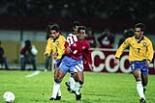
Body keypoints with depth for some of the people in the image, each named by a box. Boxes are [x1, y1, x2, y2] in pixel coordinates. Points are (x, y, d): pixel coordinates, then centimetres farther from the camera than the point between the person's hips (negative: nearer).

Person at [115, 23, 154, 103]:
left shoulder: (147, 41, -6)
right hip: (134, 61, -2)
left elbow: (150, 52, -2)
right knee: (138, 79, -21)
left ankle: (143, 89, 45)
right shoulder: (130, 40, -7)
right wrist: (117, 57, -3)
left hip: (143, 61, 2)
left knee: (145, 81, 8)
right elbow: (122, 48, 4)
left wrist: (148, 60, -21)